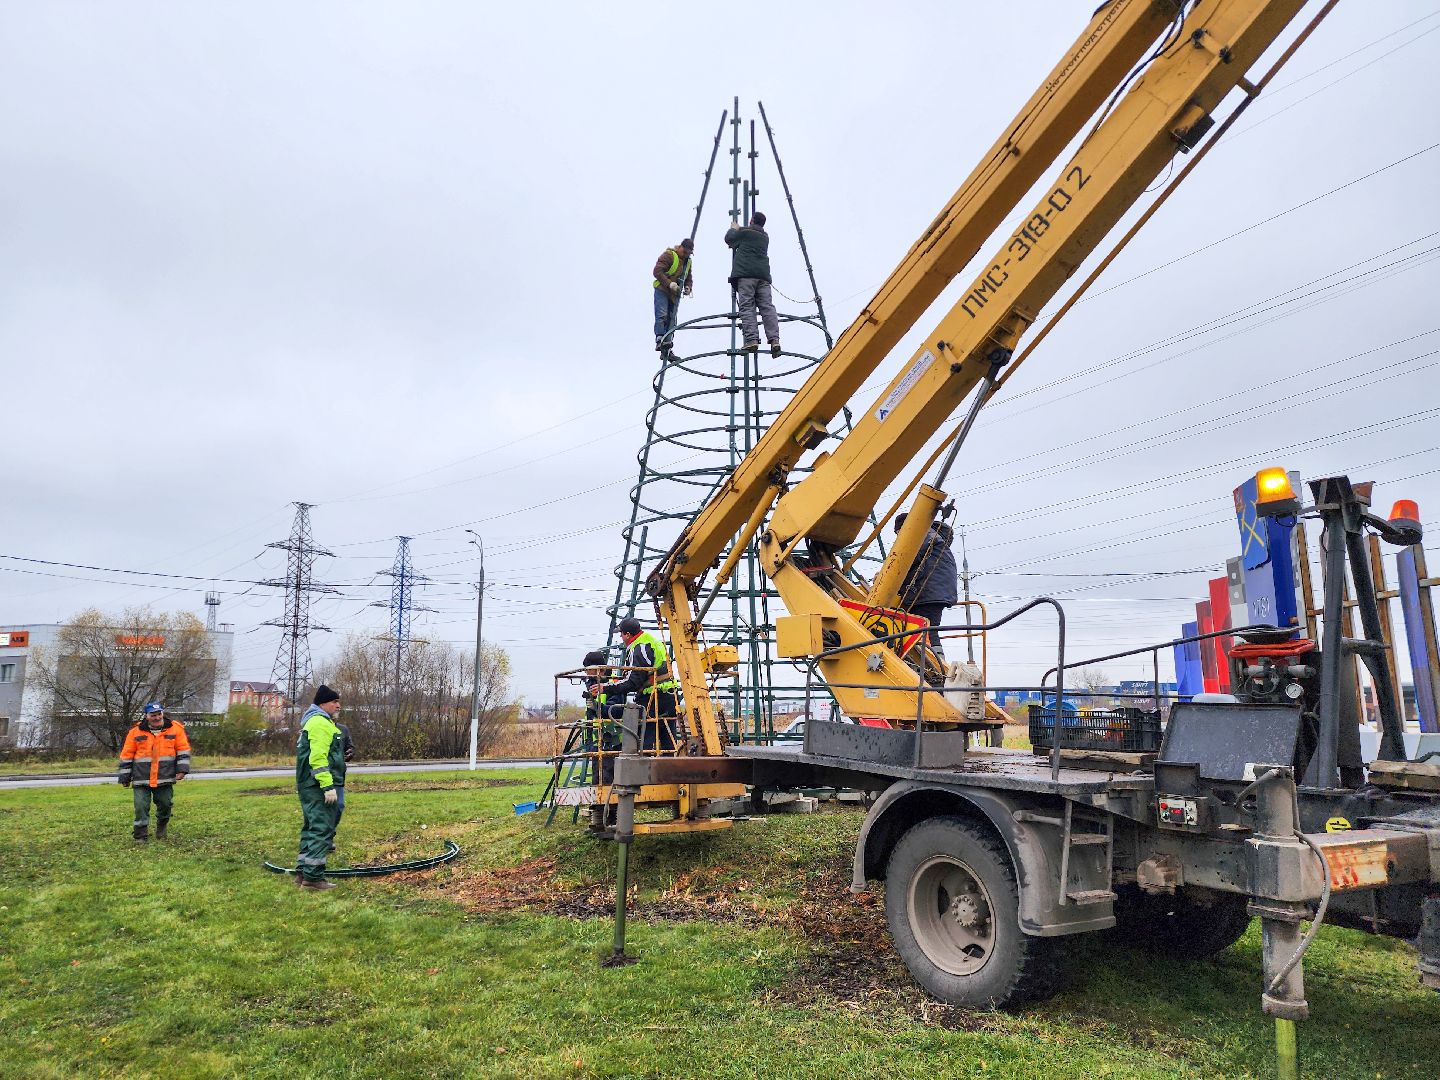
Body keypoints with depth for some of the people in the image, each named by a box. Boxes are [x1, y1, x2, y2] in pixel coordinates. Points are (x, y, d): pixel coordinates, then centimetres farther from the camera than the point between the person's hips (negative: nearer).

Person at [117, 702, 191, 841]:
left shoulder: (175, 728, 1)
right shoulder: (136, 732, 1)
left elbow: (183, 750, 4)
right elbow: (126, 756, 7)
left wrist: (182, 769, -5)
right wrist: (125, 778, 7)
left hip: (165, 779, 0)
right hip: (141, 779, 0)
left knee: (165, 805, 7)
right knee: (141, 807, -5)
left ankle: (161, 830, 31)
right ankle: (141, 836, 7)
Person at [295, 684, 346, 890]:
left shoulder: (313, 721, 22)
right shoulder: (320, 723, -13)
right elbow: (318, 757, -23)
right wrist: (328, 786, -25)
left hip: (310, 786, 11)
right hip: (320, 787, -11)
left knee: (312, 829, 17)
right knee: (322, 830, -9)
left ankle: (302, 872, 24)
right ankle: (313, 877, -8)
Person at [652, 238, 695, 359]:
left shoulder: (688, 261, 16)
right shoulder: (669, 255, -9)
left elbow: (689, 278, 25)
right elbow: (657, 271, -17)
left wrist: (688, 287, 2)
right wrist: (670, 283, -26)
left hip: (675, 294, 7)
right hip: (662, 291, -7)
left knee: (671, 320, 5)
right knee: (662, 316, -20)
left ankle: (667, 350, 6)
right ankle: (660, 341, -23)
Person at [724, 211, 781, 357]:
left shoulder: (745, 232, 7)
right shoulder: (765, 237, 24)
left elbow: (728, 238, 20)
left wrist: (733, 229, 39)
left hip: (745, 274, -5)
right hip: (763, 275, 5)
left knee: (746, 307, -9)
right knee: (767, 307, -3)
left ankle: (752, 339, -22)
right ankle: (774, 339, -17)